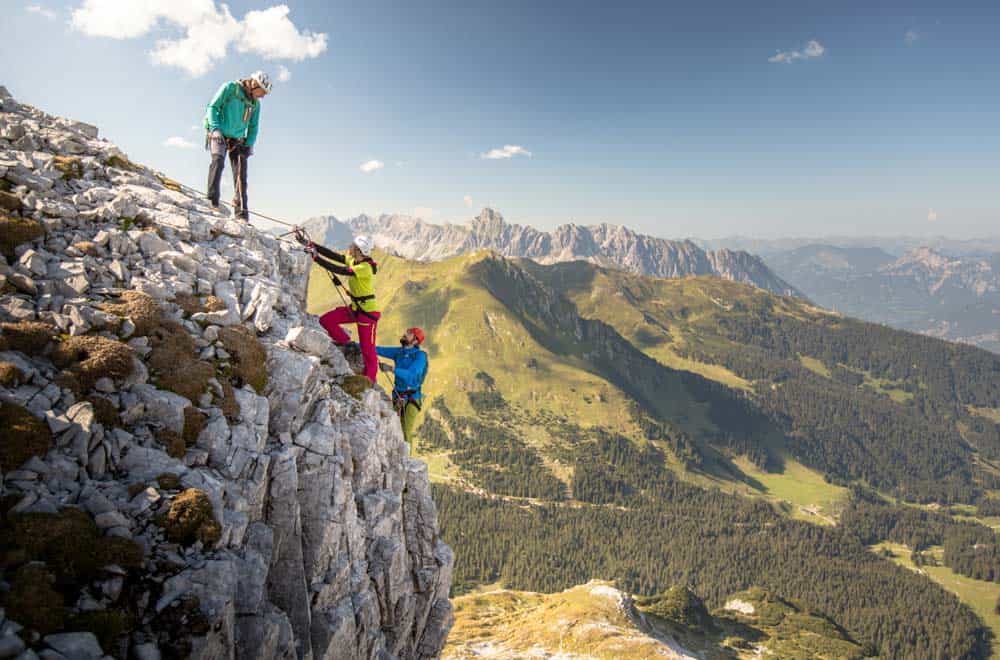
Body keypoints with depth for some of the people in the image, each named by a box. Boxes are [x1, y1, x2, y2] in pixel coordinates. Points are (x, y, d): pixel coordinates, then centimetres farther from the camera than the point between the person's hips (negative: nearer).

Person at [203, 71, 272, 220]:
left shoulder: (255, 103, 12)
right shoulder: (230, 88, -3)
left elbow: (253, 127, 18)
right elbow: (213, 107, -5)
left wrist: (249, 144, 4)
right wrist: (215, 129, -16)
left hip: (237, 140, 5)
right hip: (219, 135, -5)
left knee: (240, 173, -5)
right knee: (218, 161, -27)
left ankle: (240, 210, -5)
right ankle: (212, 200, -30)